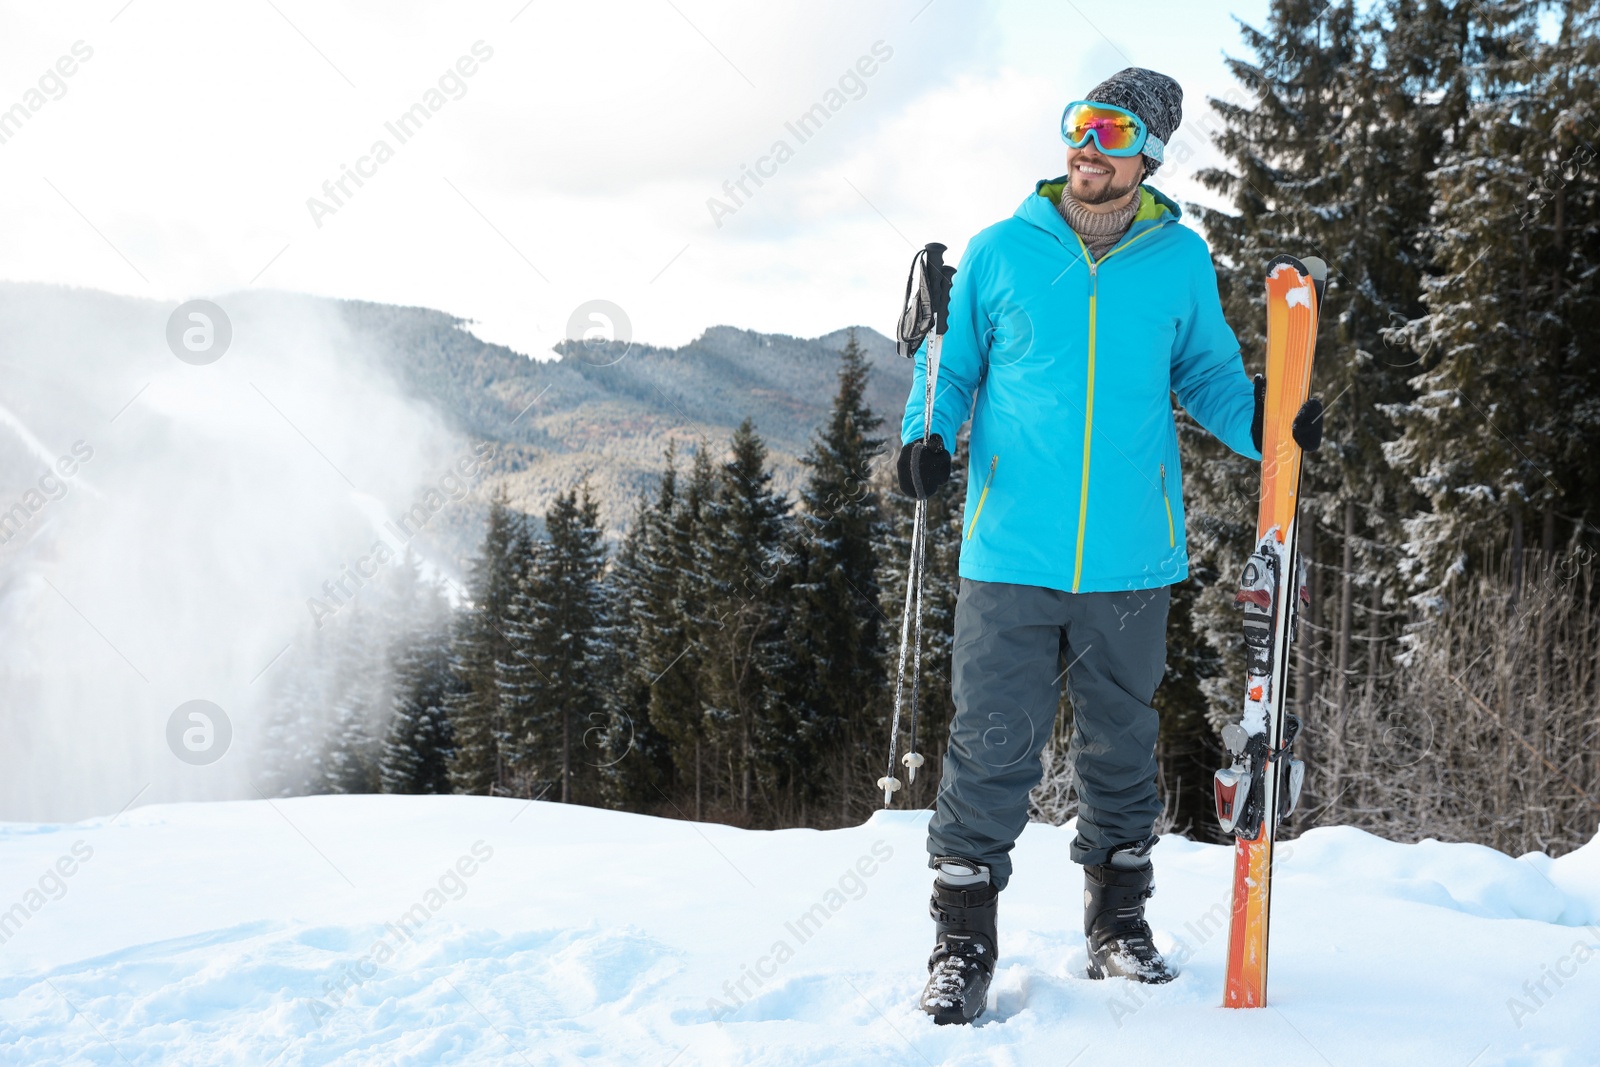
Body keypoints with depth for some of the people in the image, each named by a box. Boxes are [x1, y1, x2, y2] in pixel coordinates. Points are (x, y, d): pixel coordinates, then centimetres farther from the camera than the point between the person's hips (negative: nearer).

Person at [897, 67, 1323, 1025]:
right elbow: (954, 365, 12)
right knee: (993, 745, -4)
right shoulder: (1000, 252, 3)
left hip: (1131, 556, 2)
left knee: (1122, 747, 13)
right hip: (1012, 551, -1)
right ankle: (965, 941, 7)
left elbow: (1206, 374, 14)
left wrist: (1260, 423, -5)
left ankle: (1118, 920, 29)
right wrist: (928, 436, -7)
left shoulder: (1181, 261, 6)